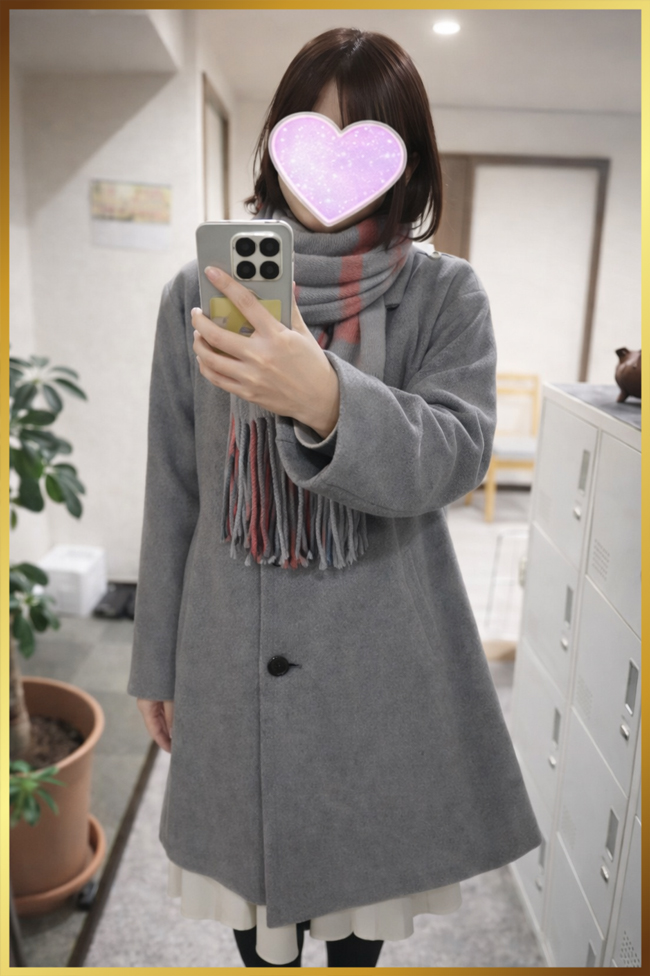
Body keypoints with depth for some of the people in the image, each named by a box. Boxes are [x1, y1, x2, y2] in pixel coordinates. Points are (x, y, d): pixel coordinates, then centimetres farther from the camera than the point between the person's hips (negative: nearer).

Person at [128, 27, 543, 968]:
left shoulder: (446, 296, -4)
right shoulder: (198, 293, -1)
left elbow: (454, 456, -19)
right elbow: (173, 494, 3)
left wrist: (326, 400, -39)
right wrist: (158, 659, 8)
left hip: (383, 665, 0)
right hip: (235, 658, 2)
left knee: (362, 890, 18)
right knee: (249, 884, 19)